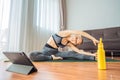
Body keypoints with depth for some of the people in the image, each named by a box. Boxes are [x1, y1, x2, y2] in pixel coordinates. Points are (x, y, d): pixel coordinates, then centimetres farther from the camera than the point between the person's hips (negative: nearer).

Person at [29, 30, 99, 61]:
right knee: (32, 55, -37)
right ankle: (52, 58, -27)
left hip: (56, 52, 5)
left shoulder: (69, 44, 1)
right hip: (47, 51, -4)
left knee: (72, 53, -16)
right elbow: (81, 33, -22)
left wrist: (92, 54, -14)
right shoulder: (65, 33, -14)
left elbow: (79, 51, -7)